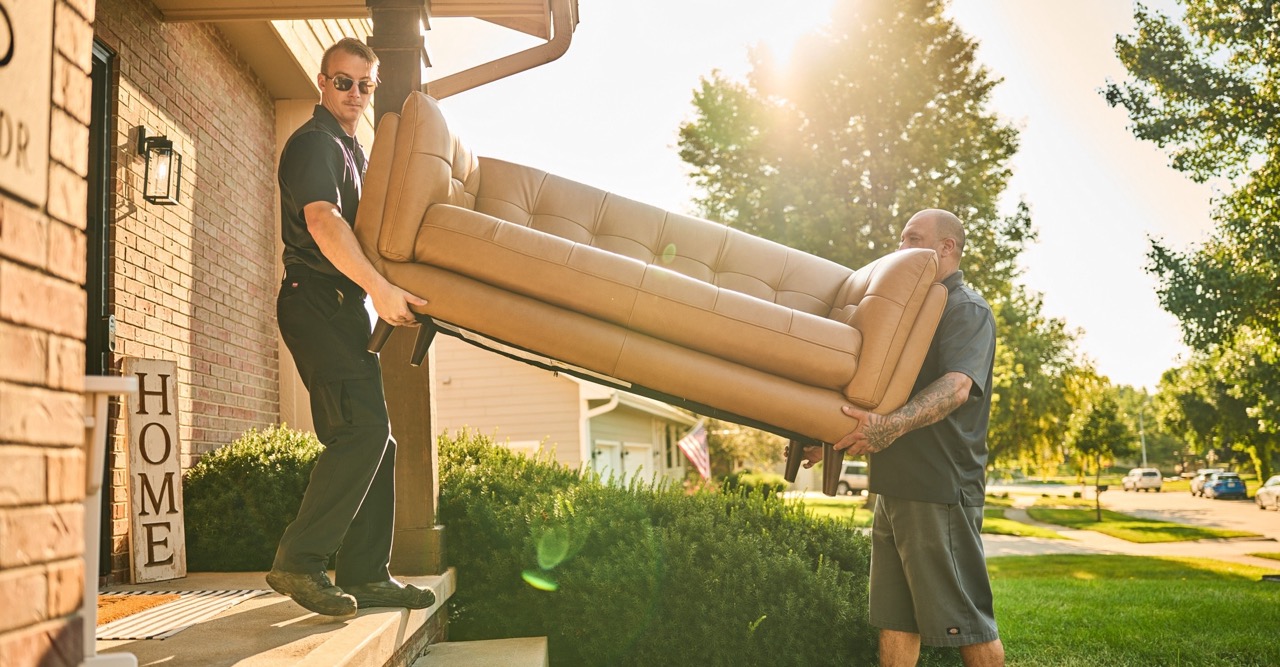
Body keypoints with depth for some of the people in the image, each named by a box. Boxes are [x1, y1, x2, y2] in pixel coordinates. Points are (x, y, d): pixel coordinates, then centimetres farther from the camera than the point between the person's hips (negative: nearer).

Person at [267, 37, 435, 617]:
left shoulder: (352, 149, 24)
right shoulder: (314, 142, -8)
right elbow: (322, 221, -26)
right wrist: (380, 288, -35)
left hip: (343, 307, 10)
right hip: (317, 301, -10)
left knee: (373, 437, 6)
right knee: (361, 428, -20)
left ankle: (365, 575, 10)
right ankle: (298, 562, -15)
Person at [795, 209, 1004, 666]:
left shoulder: (967, 309, -6)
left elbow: (957, 386, -24)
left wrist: (894, 425, -39)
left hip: (940, 489, -9)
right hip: (894, 487, 9)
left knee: (966, 619, -2)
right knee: (894, 618, 11)